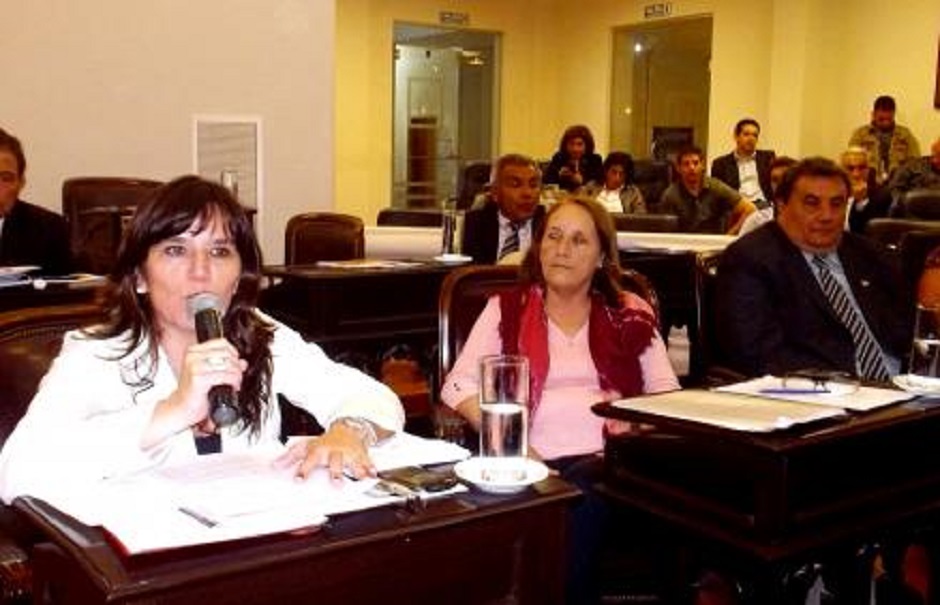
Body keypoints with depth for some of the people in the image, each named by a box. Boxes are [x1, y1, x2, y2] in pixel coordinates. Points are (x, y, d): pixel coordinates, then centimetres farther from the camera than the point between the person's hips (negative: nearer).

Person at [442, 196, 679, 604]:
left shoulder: (629, 314, 19)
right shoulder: (506, 310, 15)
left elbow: (667, 393, 12)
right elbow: (458, 386, 5)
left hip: (611, 459, 1)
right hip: (540, 462, -1)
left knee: (583, 486, -34)